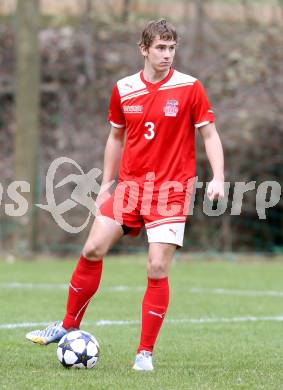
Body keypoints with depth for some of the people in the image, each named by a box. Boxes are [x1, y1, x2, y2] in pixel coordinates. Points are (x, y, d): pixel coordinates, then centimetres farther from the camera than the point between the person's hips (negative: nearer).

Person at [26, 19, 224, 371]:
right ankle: (68, 326, 14)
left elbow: (210, 135, -1)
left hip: (170, 190, -3)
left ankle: (145, 352, 0)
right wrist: (106, 184, 15)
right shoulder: (124, 90, 4)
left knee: (157, 269, -10)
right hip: (130, 184, 3)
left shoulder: (189, 88, -6)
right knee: (92, 250, -5)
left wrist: (218, 178, -13)